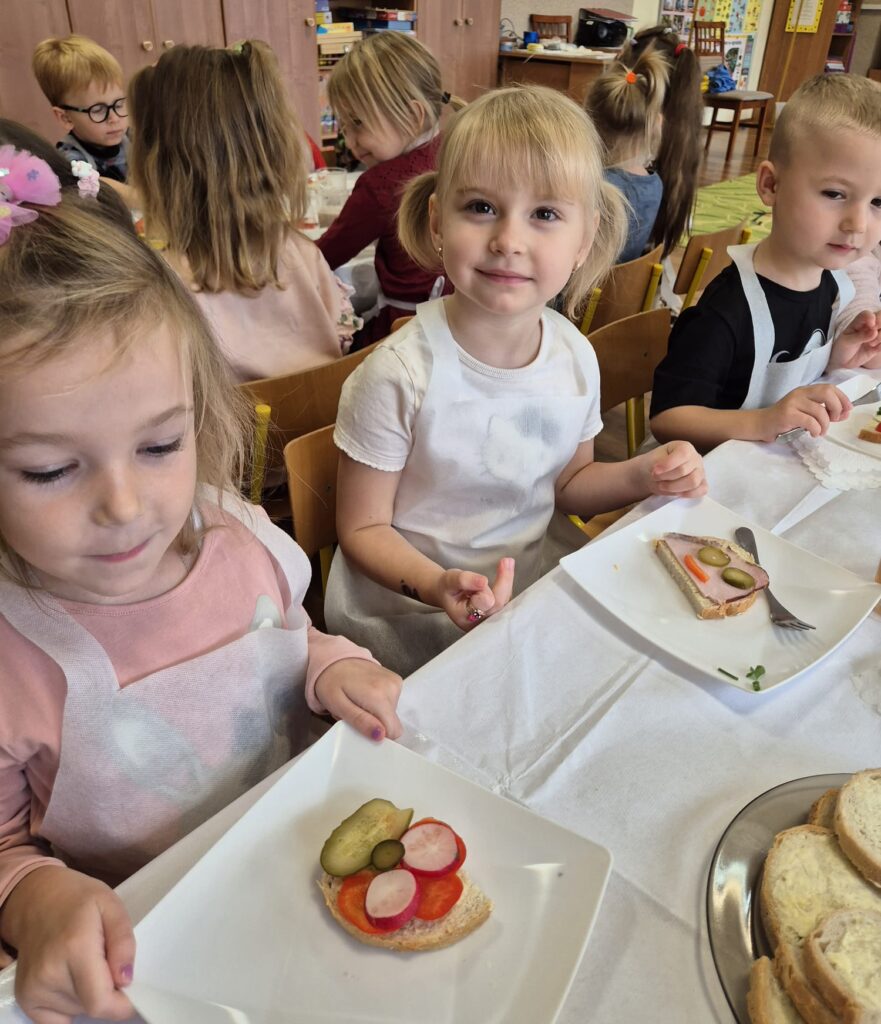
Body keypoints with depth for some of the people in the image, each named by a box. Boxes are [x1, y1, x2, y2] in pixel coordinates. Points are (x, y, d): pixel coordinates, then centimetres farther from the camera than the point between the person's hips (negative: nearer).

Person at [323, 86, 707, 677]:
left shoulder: (575, 356, -8)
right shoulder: (400, 376, -25)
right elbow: (363, 528, -15)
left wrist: (642, 474, -8)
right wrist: (433, 584, -32)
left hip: (523, 606, 4)